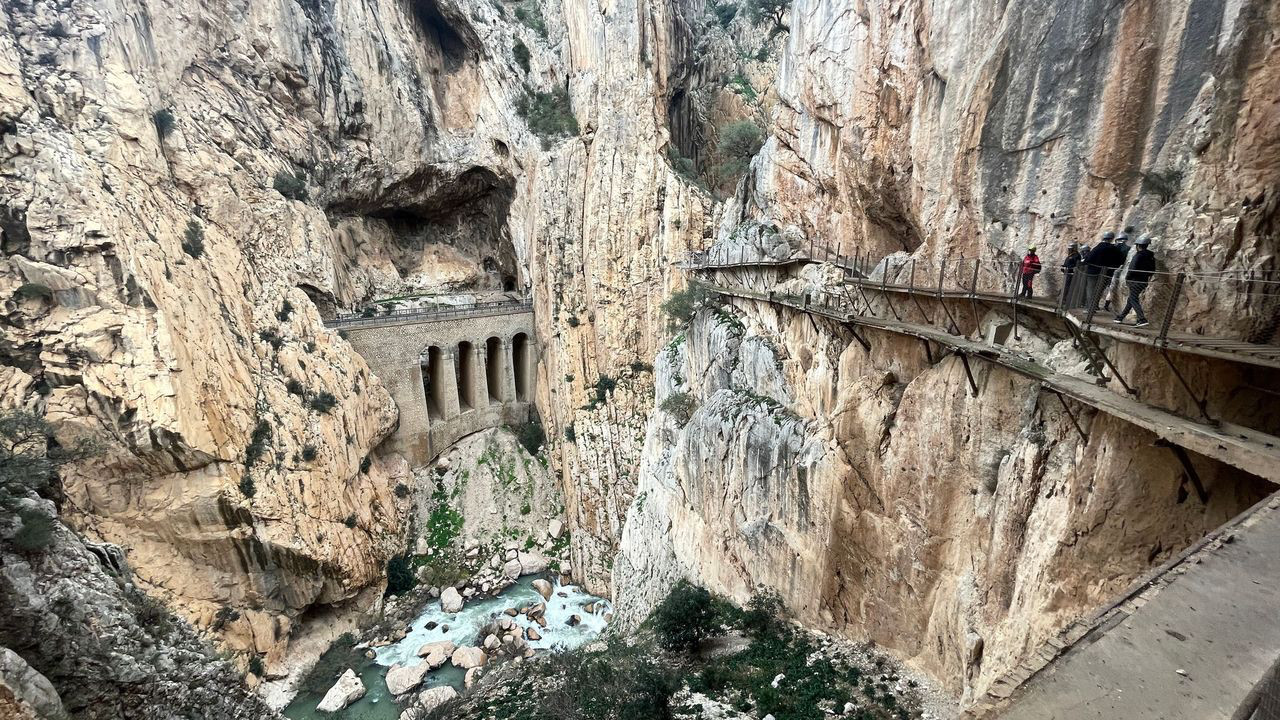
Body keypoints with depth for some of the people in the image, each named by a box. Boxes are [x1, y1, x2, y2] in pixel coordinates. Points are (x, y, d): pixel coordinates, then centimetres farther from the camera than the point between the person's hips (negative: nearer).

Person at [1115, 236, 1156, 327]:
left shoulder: (1138, 255, -15)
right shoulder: (1151, 257, 10)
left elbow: (1133, 269, -20)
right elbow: (1152, 271, 13)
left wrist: (1127, 277, -8)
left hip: (1135, 281, -8)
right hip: (1144, 281, 8)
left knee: (1133, 300, -8)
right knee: (1131, 299, 17)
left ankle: (1142, 320, -19)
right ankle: (1120, 317, 26)